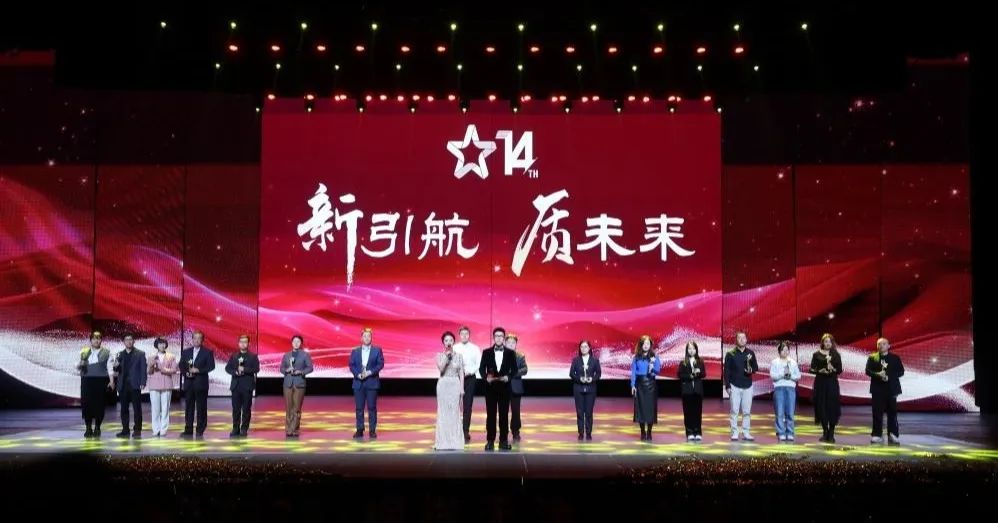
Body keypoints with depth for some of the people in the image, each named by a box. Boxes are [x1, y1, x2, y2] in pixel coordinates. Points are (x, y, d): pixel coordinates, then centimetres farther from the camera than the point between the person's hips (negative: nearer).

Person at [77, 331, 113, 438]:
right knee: (87, 404, -5)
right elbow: (77, 366, 11)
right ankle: (88, 428, 4)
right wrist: (80, 364, -13)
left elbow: (109, 368, 4)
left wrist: (111, 381, -5)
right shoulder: (84, 353, 12)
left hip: (101, 381, -1)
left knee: (99, 405, -2)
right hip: (87, 381, 1)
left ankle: (97, 428, 10)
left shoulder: (106, 353, 7)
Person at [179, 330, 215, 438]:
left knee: (201, 408, 0)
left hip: (201, 384, -3)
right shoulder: (185, 352, 12)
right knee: (188, 407, 6)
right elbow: (181, 366, 11)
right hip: (188, 383, 3)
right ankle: (188, 430, 11)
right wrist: (185, 373, -8)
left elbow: (211, 366, -6)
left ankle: (200, 431, 5)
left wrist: (199, 370, -16)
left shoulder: (208, 352, 1)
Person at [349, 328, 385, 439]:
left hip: (372, 383, -2)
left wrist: (370, 372, -15)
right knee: (359, 408, 3)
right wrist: (358, 374, -12)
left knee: (372, 407, -1)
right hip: (358, 383, 2)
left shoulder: (377, 350, 5)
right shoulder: (355, 351, 12)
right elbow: (352, 365, 5)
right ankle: (360, 430, 8)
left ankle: (372, 430, 4)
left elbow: (380, 364, -2)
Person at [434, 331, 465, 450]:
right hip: (443, 384, -1)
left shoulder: (458, 356, 6)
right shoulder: (440, 355, 4)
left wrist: (462, 388, -3)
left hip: (455, 385, 1)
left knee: (454, 412, 0)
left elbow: (461, 373, 4)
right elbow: (440, 368, -14)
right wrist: (446, 355, -14)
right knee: (443, 412, 0)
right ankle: (443, 441, 4)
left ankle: (454, 440, 6)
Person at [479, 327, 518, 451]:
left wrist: (508, 377, -15)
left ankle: (504, 440, 9)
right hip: (491, 387, 0)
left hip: (504, 387, 0)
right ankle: (490, 440, 6)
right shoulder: (486, 352, 5)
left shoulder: (510, 353, 4)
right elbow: (481, 368, 2)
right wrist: (486, 377, -16)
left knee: (504, 414, 3)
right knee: (490, 414, 2)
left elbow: (514, 369, 3)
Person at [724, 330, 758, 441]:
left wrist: (751, 370, -11)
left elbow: (756, 367, 13)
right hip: (735, 386, -3)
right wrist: (727, 386, -7)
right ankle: (734, 433, 3)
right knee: (734, 411, -2)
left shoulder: (750, 353, 6)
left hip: (748, 386, 3)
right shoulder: (730, 354, -2)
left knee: (747, 411, 4)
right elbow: (726, 371, -2)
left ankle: (746, 433, 11)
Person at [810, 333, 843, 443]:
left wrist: (833, 369, -15)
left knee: (832, 407, -4)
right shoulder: (817, 354, 6)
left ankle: (831, 433, 2)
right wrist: (820, 371, -15)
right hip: (820, 382, 0)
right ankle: (825, 432, 10)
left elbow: (840, 370, 5)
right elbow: (812, 369, 3)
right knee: (822, 407, -1)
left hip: (832, 383, 0)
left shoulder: (836, 355, 8)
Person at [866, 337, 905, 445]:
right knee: (877, 413, -1)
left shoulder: (895, 358, 9)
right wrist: (878, 374, -18)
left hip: (891, 388, 0)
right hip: (878, 389, 0)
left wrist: (890, 376, -12)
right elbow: (868, 371, 1)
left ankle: (893, 435, 4)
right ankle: (877, 435, 3)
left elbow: (901, 371, 3)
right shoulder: (872, 357, 8)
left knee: (892, 412, 0)